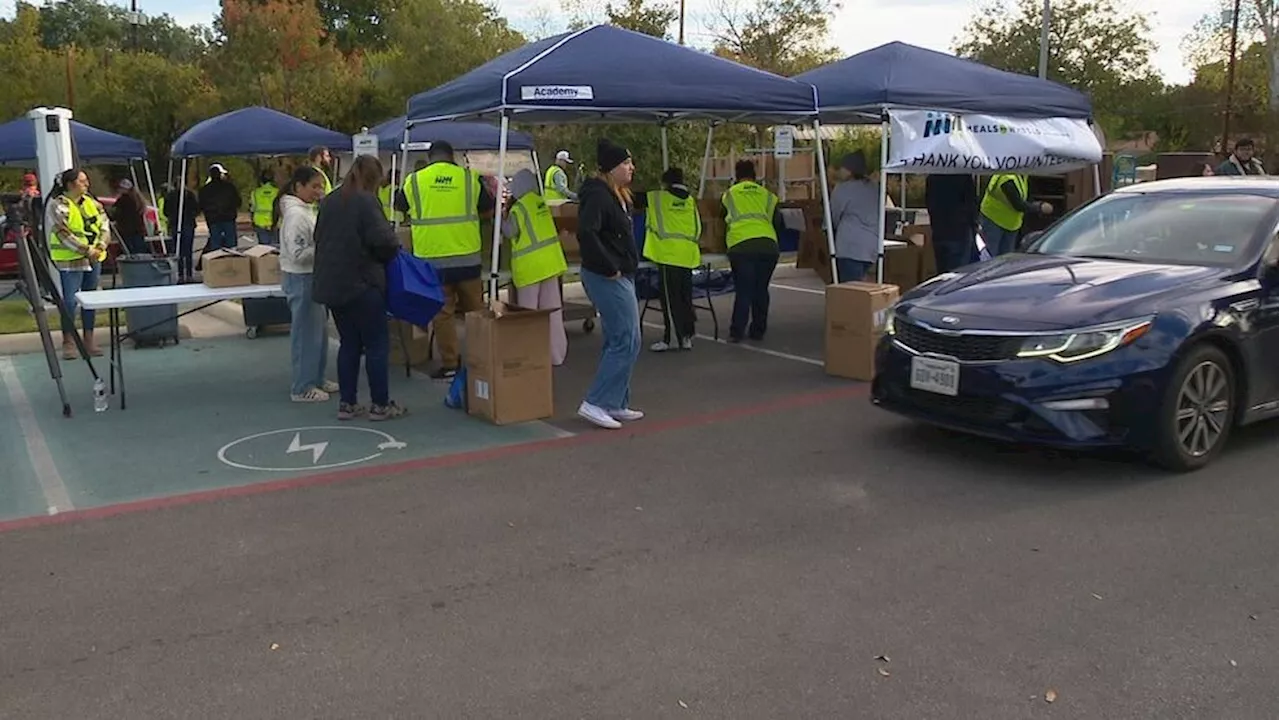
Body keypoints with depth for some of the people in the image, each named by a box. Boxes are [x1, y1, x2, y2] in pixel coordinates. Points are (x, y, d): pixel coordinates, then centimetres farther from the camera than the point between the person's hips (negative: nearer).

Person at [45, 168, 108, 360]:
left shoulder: (92, 203, 12)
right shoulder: (57, 205, -7)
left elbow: (104, 226, 10)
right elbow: (63, 234, -14)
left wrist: (100, 246, -6)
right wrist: (86, 250, -18)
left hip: (94, 259, 6)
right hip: (70, 260, -6)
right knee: (70, 300, -6)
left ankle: (89, 340, 18)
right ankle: (68, 342, 2)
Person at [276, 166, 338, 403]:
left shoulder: (305, 210, 12)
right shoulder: (296, 215, -19)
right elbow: (299, 254, -23)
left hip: (310, 277, 10)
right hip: (301, 279, -10)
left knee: (319, 330, 17)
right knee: (306, 332, -2)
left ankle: (316, 378, 29)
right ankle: (302, 388, 7)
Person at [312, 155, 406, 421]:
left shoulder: (329, 201, 11)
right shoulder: (365, 201, -12)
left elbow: (320, 238, 19)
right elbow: (382, 240, -19)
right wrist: (392, 251, 1)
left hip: (331, 284, 8)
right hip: (361, 284, -8)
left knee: (348, 343, 14)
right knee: (377, 344, 2)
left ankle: (347, 403, 16)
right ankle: (381, 405, 6)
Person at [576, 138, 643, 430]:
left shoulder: (619, 196, 16)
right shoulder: (598, 196, -16)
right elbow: (586, 233, -29)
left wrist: (626, 267, 13)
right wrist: (609, 268, -23)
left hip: (621, 276, 11)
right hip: (608, 278, -11)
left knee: (616, 341, 14)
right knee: (627, 341, -9)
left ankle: (616, 405, 22)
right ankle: (595, 403, -5)